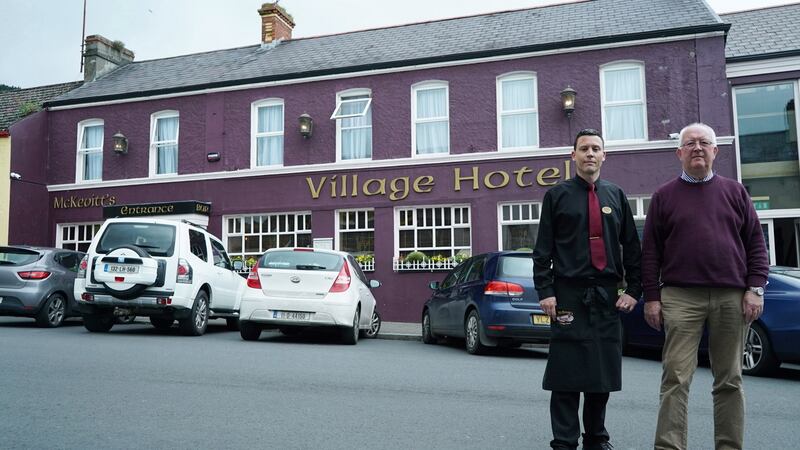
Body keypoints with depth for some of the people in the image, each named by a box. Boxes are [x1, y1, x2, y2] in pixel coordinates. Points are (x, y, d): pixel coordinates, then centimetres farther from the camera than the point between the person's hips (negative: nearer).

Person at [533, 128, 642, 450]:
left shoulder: (616, 195, 11)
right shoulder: (557, 195, 3)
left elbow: (631, 246, 11)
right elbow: (543, 249, -1)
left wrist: (634, 289, 3)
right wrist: (545, 291, -8)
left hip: (607, 296, 3)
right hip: (569, 294, -3)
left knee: (604, 369, 9)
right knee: (567, 372, -2)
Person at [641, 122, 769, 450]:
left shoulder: (735, 192, 12)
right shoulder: (664, 196, 8)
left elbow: (756, 244, 10)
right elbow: (650, 251, 4)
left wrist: (755, 288, -1)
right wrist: (651, 297, -1)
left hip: (731, 297, 2)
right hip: (681, 297, -2)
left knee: (729, 380, 8)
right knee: (676, 378, -5)